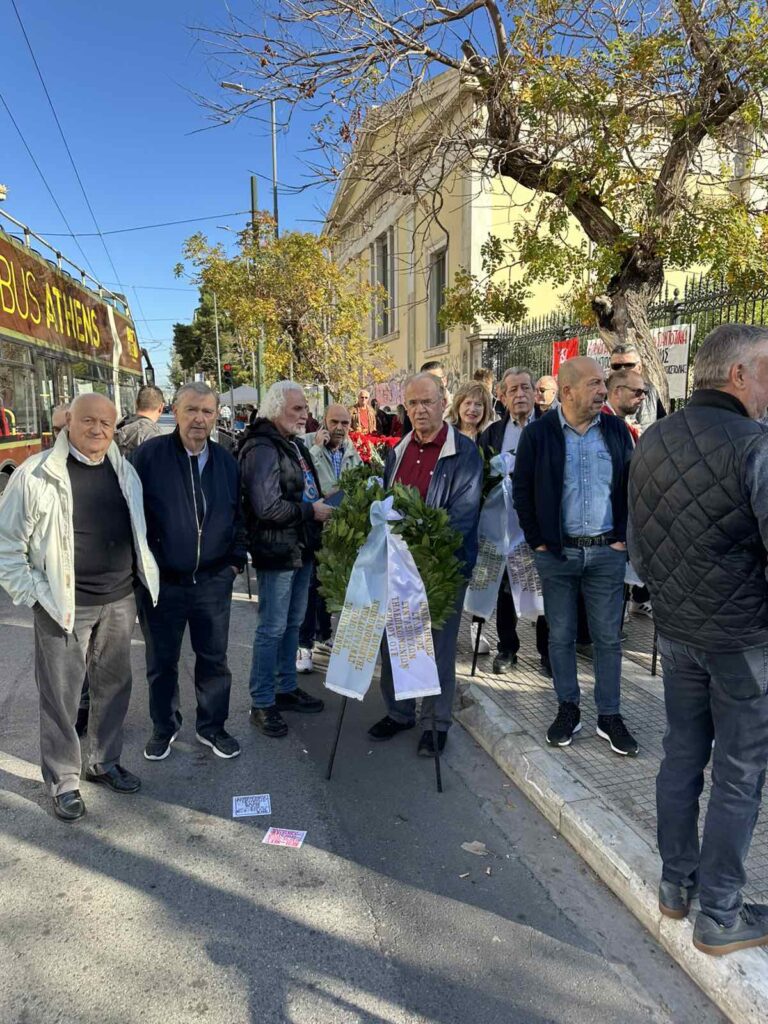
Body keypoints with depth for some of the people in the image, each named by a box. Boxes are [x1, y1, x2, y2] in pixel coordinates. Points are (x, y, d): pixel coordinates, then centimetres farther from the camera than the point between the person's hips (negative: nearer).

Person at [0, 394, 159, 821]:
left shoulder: (125, 471, 5)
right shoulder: (36, 475, -11)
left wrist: (143, 577, 12)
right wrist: (35, 594, -10)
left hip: (120, 601, 5)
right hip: (65, 606, -5)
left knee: (114, 685, 15)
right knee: (61, 695, 6)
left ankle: (105, 762, 35)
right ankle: (64, 780, 25)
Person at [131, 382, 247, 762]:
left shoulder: (226, 461, 5)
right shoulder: (149, 455, -8)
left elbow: (238, 515, 13)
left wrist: (236, 559, 6)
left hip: (213, 581, 3)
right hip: (161, 582, -2)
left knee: (214, 658, 12)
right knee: (162, 661, 14)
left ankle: (211, 727, 31)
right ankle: (164, 727, 34)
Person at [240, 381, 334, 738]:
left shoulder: (294, 445, 14)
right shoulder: (263, 449, -18)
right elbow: (267, 507, -26)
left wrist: (323, 503, 5)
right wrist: (312, 511, -17)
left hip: (301, 549, 9)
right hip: (277, 552, -9)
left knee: (292, 623, 18)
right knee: (272, 628, 1)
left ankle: (286, 688, 33)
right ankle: (262, 704, 14)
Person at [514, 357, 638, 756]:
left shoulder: (617, 431, 2)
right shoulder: (538, 434, -4)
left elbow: (633, 486, 7)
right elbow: (522, 490, 0)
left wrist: (623, 537, 1)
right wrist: (537, 541, -3)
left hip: (607, 552, 1)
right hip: (555, 553, -1)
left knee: (608, 637, 9)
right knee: (561, 636, 10)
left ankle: (609, 716, 22)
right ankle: (568, 709, 26)